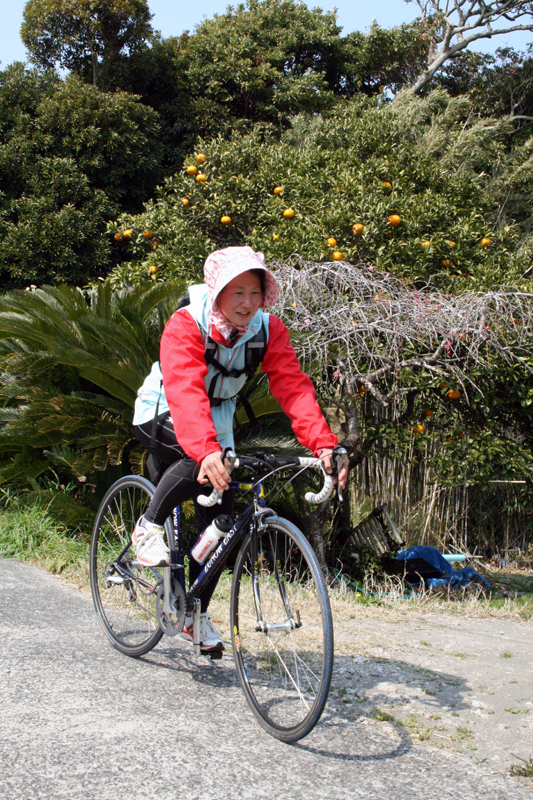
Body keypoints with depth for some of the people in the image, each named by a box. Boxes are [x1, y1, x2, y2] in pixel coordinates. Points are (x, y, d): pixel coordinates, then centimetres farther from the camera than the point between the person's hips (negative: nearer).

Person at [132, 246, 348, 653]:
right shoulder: (186, 325, -31)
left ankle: (196, 616, 20)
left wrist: (324, 445, -43)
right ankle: (149, 528, -12)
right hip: (162, 414, -5)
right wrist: (206, 449, -63)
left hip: (217, 420, 5)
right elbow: (185, 391, -46)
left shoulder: (269, 329, -18)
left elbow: (294, 387, -28)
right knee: (201, 462, -37)